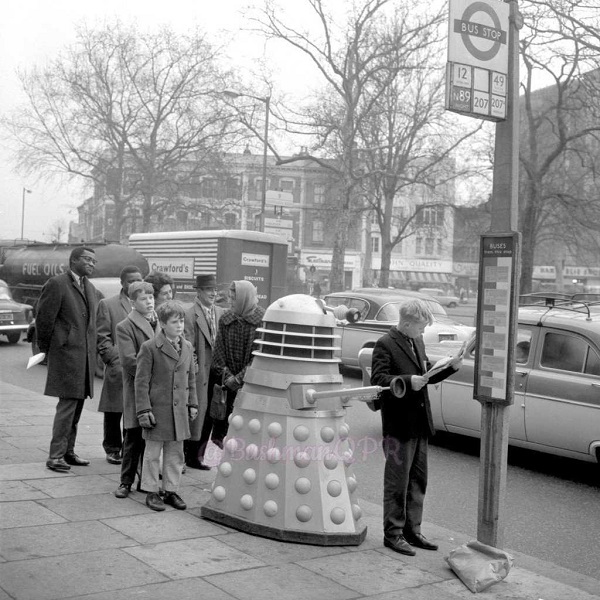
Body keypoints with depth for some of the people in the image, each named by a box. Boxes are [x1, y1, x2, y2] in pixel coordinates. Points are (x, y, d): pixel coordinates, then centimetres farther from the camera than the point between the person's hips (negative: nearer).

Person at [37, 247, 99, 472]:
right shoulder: (56, 284, -9)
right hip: (66, 354, -8)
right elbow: (44, 319, -8)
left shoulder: (90, 288, 15)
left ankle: (68, 451, 22)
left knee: (77, 406, 12)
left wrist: (92, 352, 15)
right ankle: (55, 456, -1)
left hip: (85, 356, 8)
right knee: (67, 405, -8)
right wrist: (47, 350, 0)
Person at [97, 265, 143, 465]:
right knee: (114, 412, 5)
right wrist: (115, 362, -9)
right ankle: (113, 449, 18)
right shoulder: (107, 305, 4)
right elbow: (102, 338, -1)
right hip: (118, 369, -2)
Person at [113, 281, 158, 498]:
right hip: (137, 392, -5)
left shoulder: (160, 322, 13)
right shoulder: (125, 327, -6)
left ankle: (146, 480, 21)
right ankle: (126, 481, 14)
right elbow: (129, 361, -14)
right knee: (133, 439, 2)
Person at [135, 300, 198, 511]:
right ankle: (151, 492, 16)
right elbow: (141, 381, -9)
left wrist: (192, 404, 13)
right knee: (153, 453, 5)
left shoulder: (187, 347, 8)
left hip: (179, 411, 5)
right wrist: (144, 410, -12)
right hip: (157, 410, -5)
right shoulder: (149, 348, -9)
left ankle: (171, 490, 22)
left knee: (175, 453, 11)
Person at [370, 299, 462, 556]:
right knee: (397, 482, 2)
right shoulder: (385, 344, -12)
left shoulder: (417, 342, 14)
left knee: (418, 481, 15)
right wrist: (408, 381, -31)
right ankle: (393, 533, 13)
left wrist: (450, 367, 6)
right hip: (399, 424, -8)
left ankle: (412, 530, 26)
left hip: (420, 424, 8)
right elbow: (378, 378, -21)